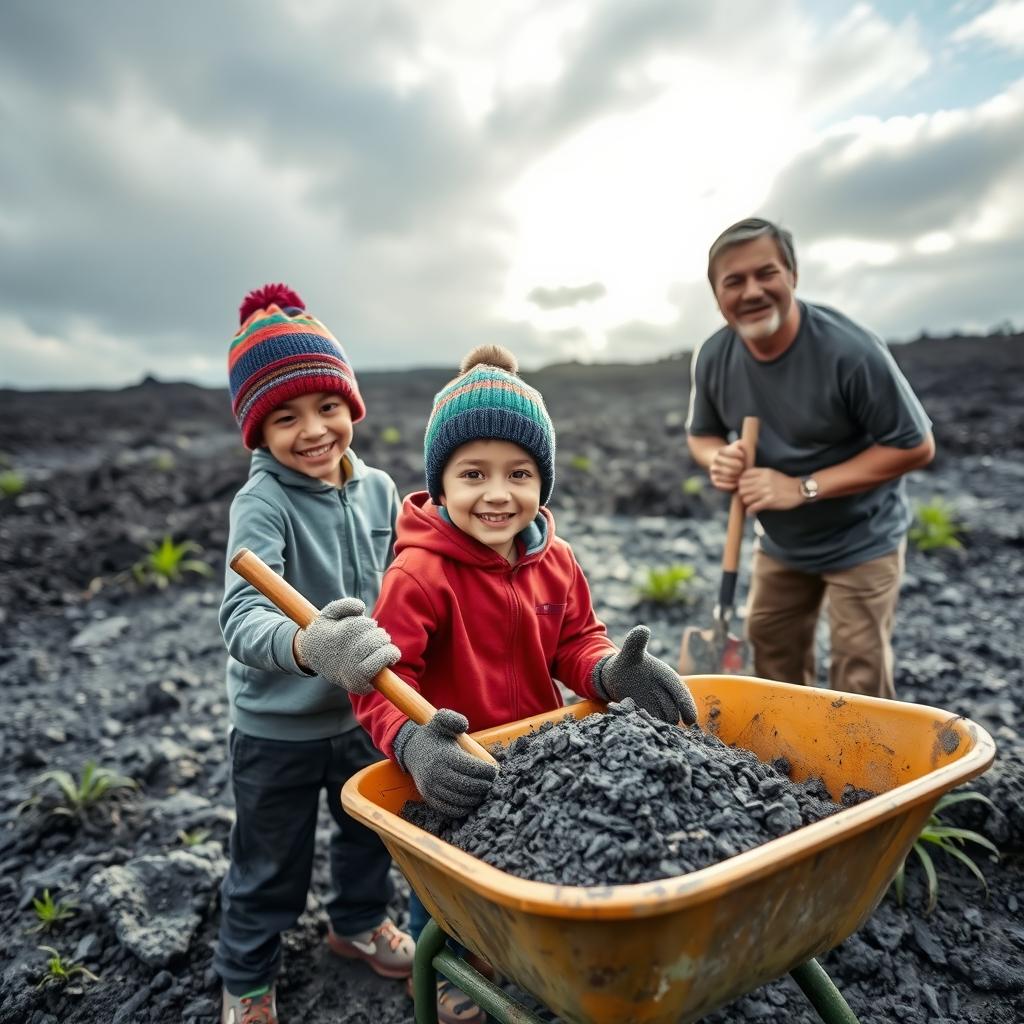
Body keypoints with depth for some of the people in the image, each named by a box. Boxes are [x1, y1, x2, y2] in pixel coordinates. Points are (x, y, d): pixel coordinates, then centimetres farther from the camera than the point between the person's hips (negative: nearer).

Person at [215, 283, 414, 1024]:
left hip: (363, 710, 5)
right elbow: (243, 614, -39)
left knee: (371, 830, 27)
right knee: (271, 869, 16)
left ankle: (360, 921, 57)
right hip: (277, 725, -5)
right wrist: (307, 647, -58)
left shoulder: (379, 490, -8)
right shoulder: (263, 503, -24)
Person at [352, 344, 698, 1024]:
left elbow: (576, 640, -4)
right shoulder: (420, 573, -28)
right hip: (456, 772, -4)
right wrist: (412, 741, -50)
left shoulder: (555, 561, -9)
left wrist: (609, 671, -26)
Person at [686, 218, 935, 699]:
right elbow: (701, 434, 5)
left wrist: (803, 487, -29)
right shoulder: (712, 358, -12)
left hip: (861, 542, -5)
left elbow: (915, 446, -21)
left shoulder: (849, 350, -28)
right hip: (780, 543, 5)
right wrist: (719, 459, -22)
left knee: (858, 685, 0)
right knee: (772, 659, 17)